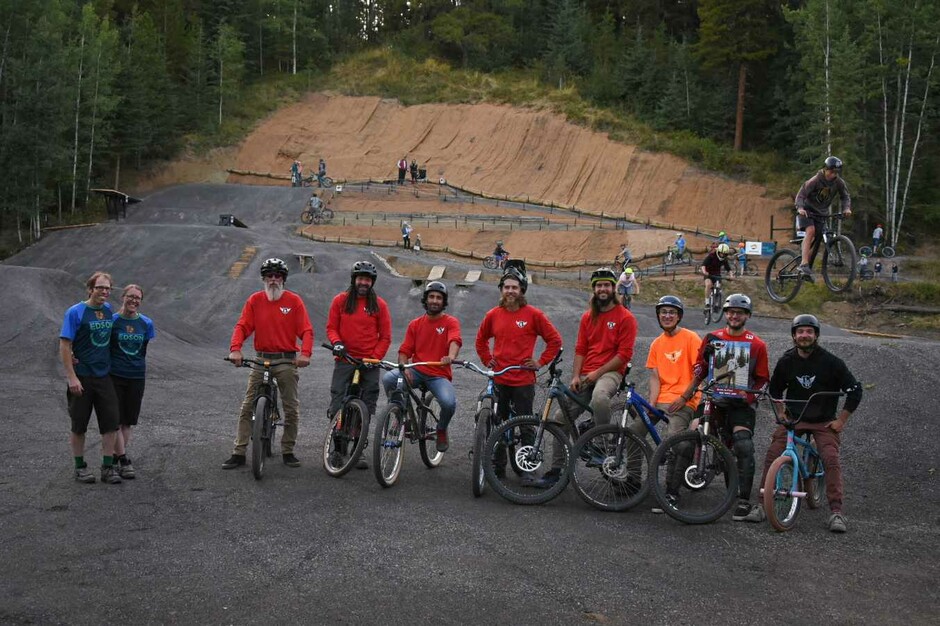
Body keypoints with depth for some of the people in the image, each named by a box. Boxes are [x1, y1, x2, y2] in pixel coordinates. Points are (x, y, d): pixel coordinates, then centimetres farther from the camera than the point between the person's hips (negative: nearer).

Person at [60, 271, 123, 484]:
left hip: (104, 376, 5)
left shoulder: (108, 310, 6)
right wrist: (71, 377, -17)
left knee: (111, 422, 2)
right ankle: (80, 467, 19)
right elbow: (65, 346, -13)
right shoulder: (76, 312, -11)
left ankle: (108, 467, 10)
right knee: (79, 424, 6)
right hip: (82, 377, -5)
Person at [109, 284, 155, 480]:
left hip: (137, 376, 3)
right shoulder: (113, 321, -5)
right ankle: (123, 461, 2)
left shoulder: (146, 323, 4)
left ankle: (117, 455, 21)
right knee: (117, 420, -3)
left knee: (128, 421, 9)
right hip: (115, 375, -3)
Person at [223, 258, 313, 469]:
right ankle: (239, 453, 3)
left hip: (287, 361, -1)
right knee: (247, 408, -1)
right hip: (261, 359, 1)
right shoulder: (255, 300, 6)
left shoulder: (294, 301, 0)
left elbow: (306, 330, -6)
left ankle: (288, 452, 16)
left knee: (292, 409, 2)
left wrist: (305, 353, -23)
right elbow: (242, 326, -2)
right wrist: (235, 349, -20)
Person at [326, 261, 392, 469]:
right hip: (344, 360, 0)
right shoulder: (340, 300, 5)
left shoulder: (379, 304, 4)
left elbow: (385, 337, 5)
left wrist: (375, 357, -8)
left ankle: (359, 450, 12)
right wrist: (336, 343, -13)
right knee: (337, 404, -5)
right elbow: (331, 327, 7)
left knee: (366, 408, 3)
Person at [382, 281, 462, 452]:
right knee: (388, 378, -27)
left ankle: (442, 430, 5)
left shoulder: (450, 322, 2)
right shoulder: (415, 324, 12)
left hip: (439, 375, -2)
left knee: (449, 402, -31)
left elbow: (455, 340, -20)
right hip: (416, 371, 3)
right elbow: (404, 350, 7)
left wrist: (451, 357, -43)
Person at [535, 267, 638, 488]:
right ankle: (555, 471, 6)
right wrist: (575, 376, -1)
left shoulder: (625, 318, -2)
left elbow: (624, 354, -8)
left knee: (599, 397, -41)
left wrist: (597, 373, -13)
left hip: (609, 373, -6)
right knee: (559, 417, -2)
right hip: (585, 376, 6)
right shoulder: (587, 317, 16)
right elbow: (580, 350, 14)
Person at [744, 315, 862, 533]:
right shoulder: (786, 361, -1)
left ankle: (836, 512, -14)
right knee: (772, 455, -16)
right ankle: (762, 505, -8)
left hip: (824, 422, -2)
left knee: (831, 460, -22)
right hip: (792, 419, 2)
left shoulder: (831, 362, -10)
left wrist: (841, 420, -6)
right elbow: (775, 389, 17)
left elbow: (855, 390, -6)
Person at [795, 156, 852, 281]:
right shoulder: (816, 180, -21)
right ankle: (804, 264, -38)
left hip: (821, 214, 5)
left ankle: (808, 267, 14)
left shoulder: (839, 182, -8)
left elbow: (845, 196, 0)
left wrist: (846, 208, -21)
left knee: (816, 240, 1)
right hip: (807, 211, -5)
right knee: (810, 231, -29)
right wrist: (800, 208, -44)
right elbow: (801, 194, -26)